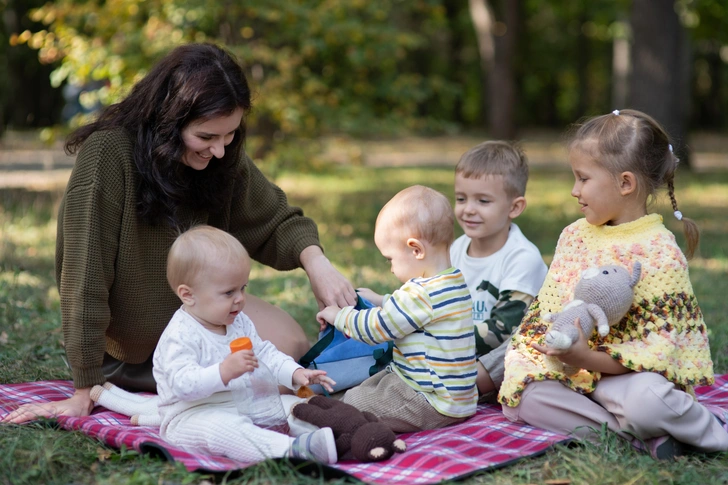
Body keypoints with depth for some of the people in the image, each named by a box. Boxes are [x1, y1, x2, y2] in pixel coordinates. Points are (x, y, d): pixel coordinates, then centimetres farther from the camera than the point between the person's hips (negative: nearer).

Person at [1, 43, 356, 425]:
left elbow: (275, 222, 1)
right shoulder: (107, 154, -28)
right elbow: (85, 273, -28)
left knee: (293, 347, -5)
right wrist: (85, 392, -26)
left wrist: (313, 260, -23)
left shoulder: (224, 157, -9)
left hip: (197, 308, 7)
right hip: (134, 344, -6)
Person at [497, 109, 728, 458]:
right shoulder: (574, 236, 8)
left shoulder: (660, 252, -12)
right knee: (519, 394, -19)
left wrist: (590, 359, -28)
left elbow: (660, 346, -18)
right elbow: (545, 308, 12)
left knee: (646, 399, -38)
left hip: (625, 373, -6)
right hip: (574, 371, 6)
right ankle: (641, 438, -20)